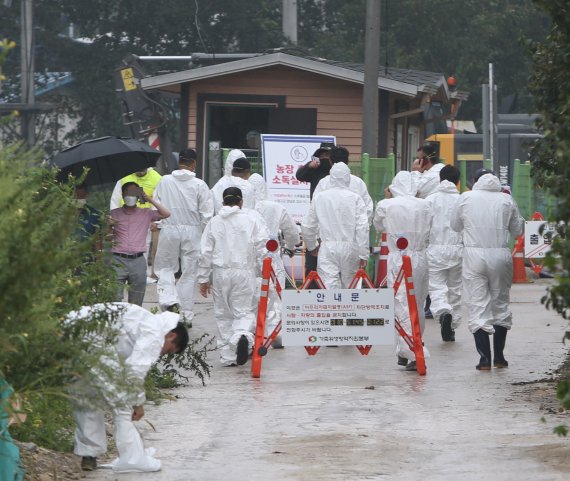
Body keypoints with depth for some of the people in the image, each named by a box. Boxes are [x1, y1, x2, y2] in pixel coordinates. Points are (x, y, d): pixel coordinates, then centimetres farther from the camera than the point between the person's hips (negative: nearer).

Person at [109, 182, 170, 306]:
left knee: (136, 303, 3)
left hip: (138, 260, 1)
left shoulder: (146, 214, 12)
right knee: (114, 299, -10)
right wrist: (108, 225, -8)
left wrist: (150, 200, 2)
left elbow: (166, 214, 2)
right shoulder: (114, 214, 12)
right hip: (118, 260, -1)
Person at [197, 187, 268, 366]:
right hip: (244, 272, -1)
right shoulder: (251, 222, 1)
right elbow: (262, 250, -1)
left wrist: (203, 278, 11)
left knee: (223, 314, 11)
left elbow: (205, 253, 4)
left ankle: (228, 356, 11)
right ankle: (242, 335, -28)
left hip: (221, 273, 1)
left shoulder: (214, 222, 3)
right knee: (244, 311, 5)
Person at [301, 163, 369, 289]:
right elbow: (362, 228, -8)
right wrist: (364, 254, -2)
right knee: (349, 287, 13)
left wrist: (312, 246, 25)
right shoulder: (355, 198, -5)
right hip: (350, 248, 0)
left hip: (327, 249, 0)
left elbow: (307, 226, 8)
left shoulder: (319, 198, 1)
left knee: (329, 285, -6)